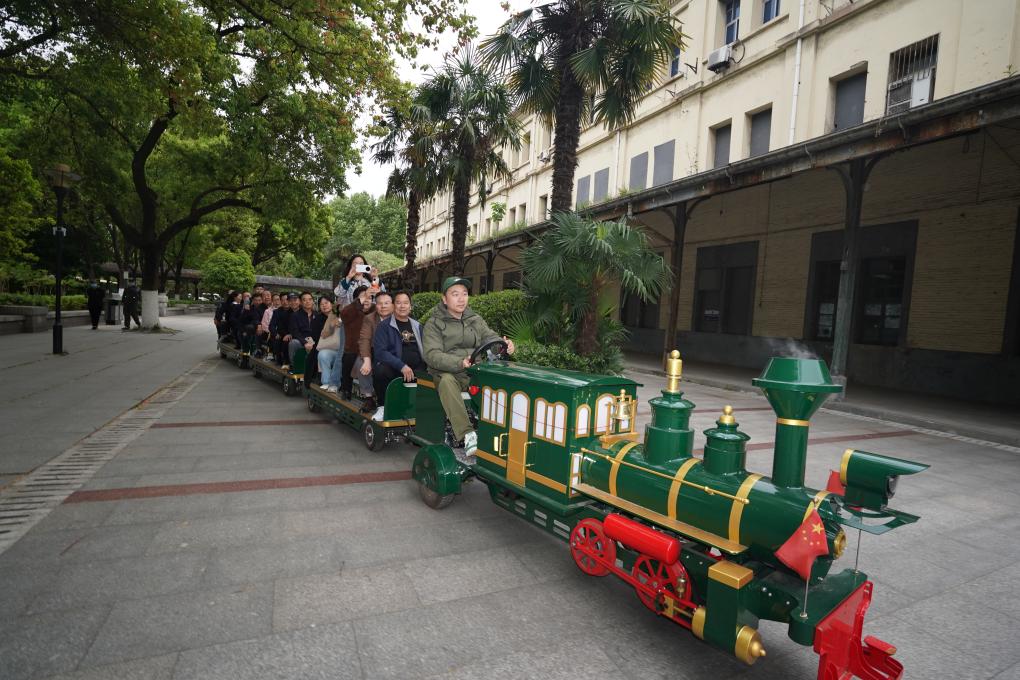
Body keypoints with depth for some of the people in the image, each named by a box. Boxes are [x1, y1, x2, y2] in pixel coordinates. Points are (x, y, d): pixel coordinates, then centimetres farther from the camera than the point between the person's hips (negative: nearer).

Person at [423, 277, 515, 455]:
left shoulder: (476, 320, 17)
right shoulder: (434, 324, 0)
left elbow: (491, 338, 8)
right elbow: (432, 355, -14)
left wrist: (504, 345, -18)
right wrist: (459, 363, -32)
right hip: (447, 373, -3)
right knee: (446, 381, -37)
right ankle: (467, 434, -41)